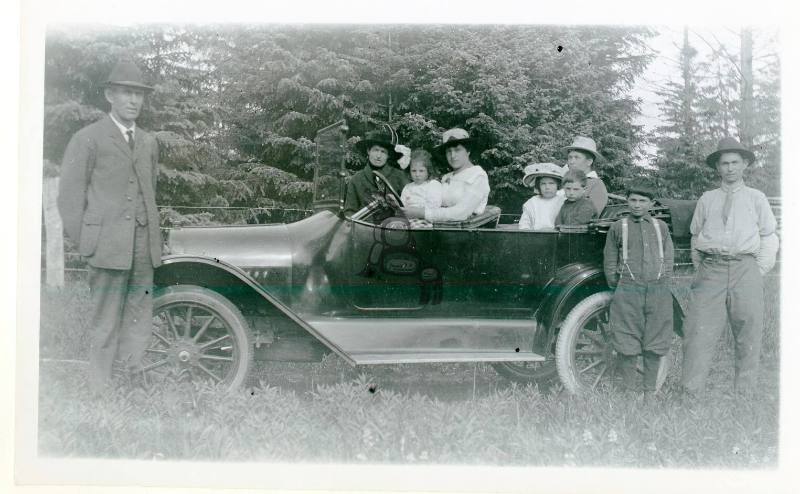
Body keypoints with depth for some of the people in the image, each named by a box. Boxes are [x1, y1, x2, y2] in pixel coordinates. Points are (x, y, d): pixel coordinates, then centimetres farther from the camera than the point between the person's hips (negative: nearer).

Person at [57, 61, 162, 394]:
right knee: (105, 328, -1)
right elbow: (69, 197, -2)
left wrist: (152, 236, 14)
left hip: (144, 249, 5)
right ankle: (102, 396, 7)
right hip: (108, 247, -5)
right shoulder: (88, 139, 1)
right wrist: (84, 245, -5)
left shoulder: (148, 143, 18)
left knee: (139, 322, 7)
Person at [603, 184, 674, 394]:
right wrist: (617, 288, 7)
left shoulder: (661, 227, 13)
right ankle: (630, 390, 8)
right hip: (628, 290, -2)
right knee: (626, 344, -2)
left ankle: (650, 390, 15)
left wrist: (663, 286, 10)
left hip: (658, 291, 2)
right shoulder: (618, 227, 6)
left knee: (654, 344, 5)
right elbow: (610, 262, 9)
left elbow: (668, 258, 16)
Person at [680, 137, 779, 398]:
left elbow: (769, 238, 13)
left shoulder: (756, 198, 14)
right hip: (710, 271, 0)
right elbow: (696, 236, 17)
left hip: (745, 270, 0)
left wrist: (759, 271, 3)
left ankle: (744, 392, 9)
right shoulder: (706, 199, 16)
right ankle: (691, 393, -6)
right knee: (698, 332, -8)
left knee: (748, 335, 0)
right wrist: (701, 269, 8)